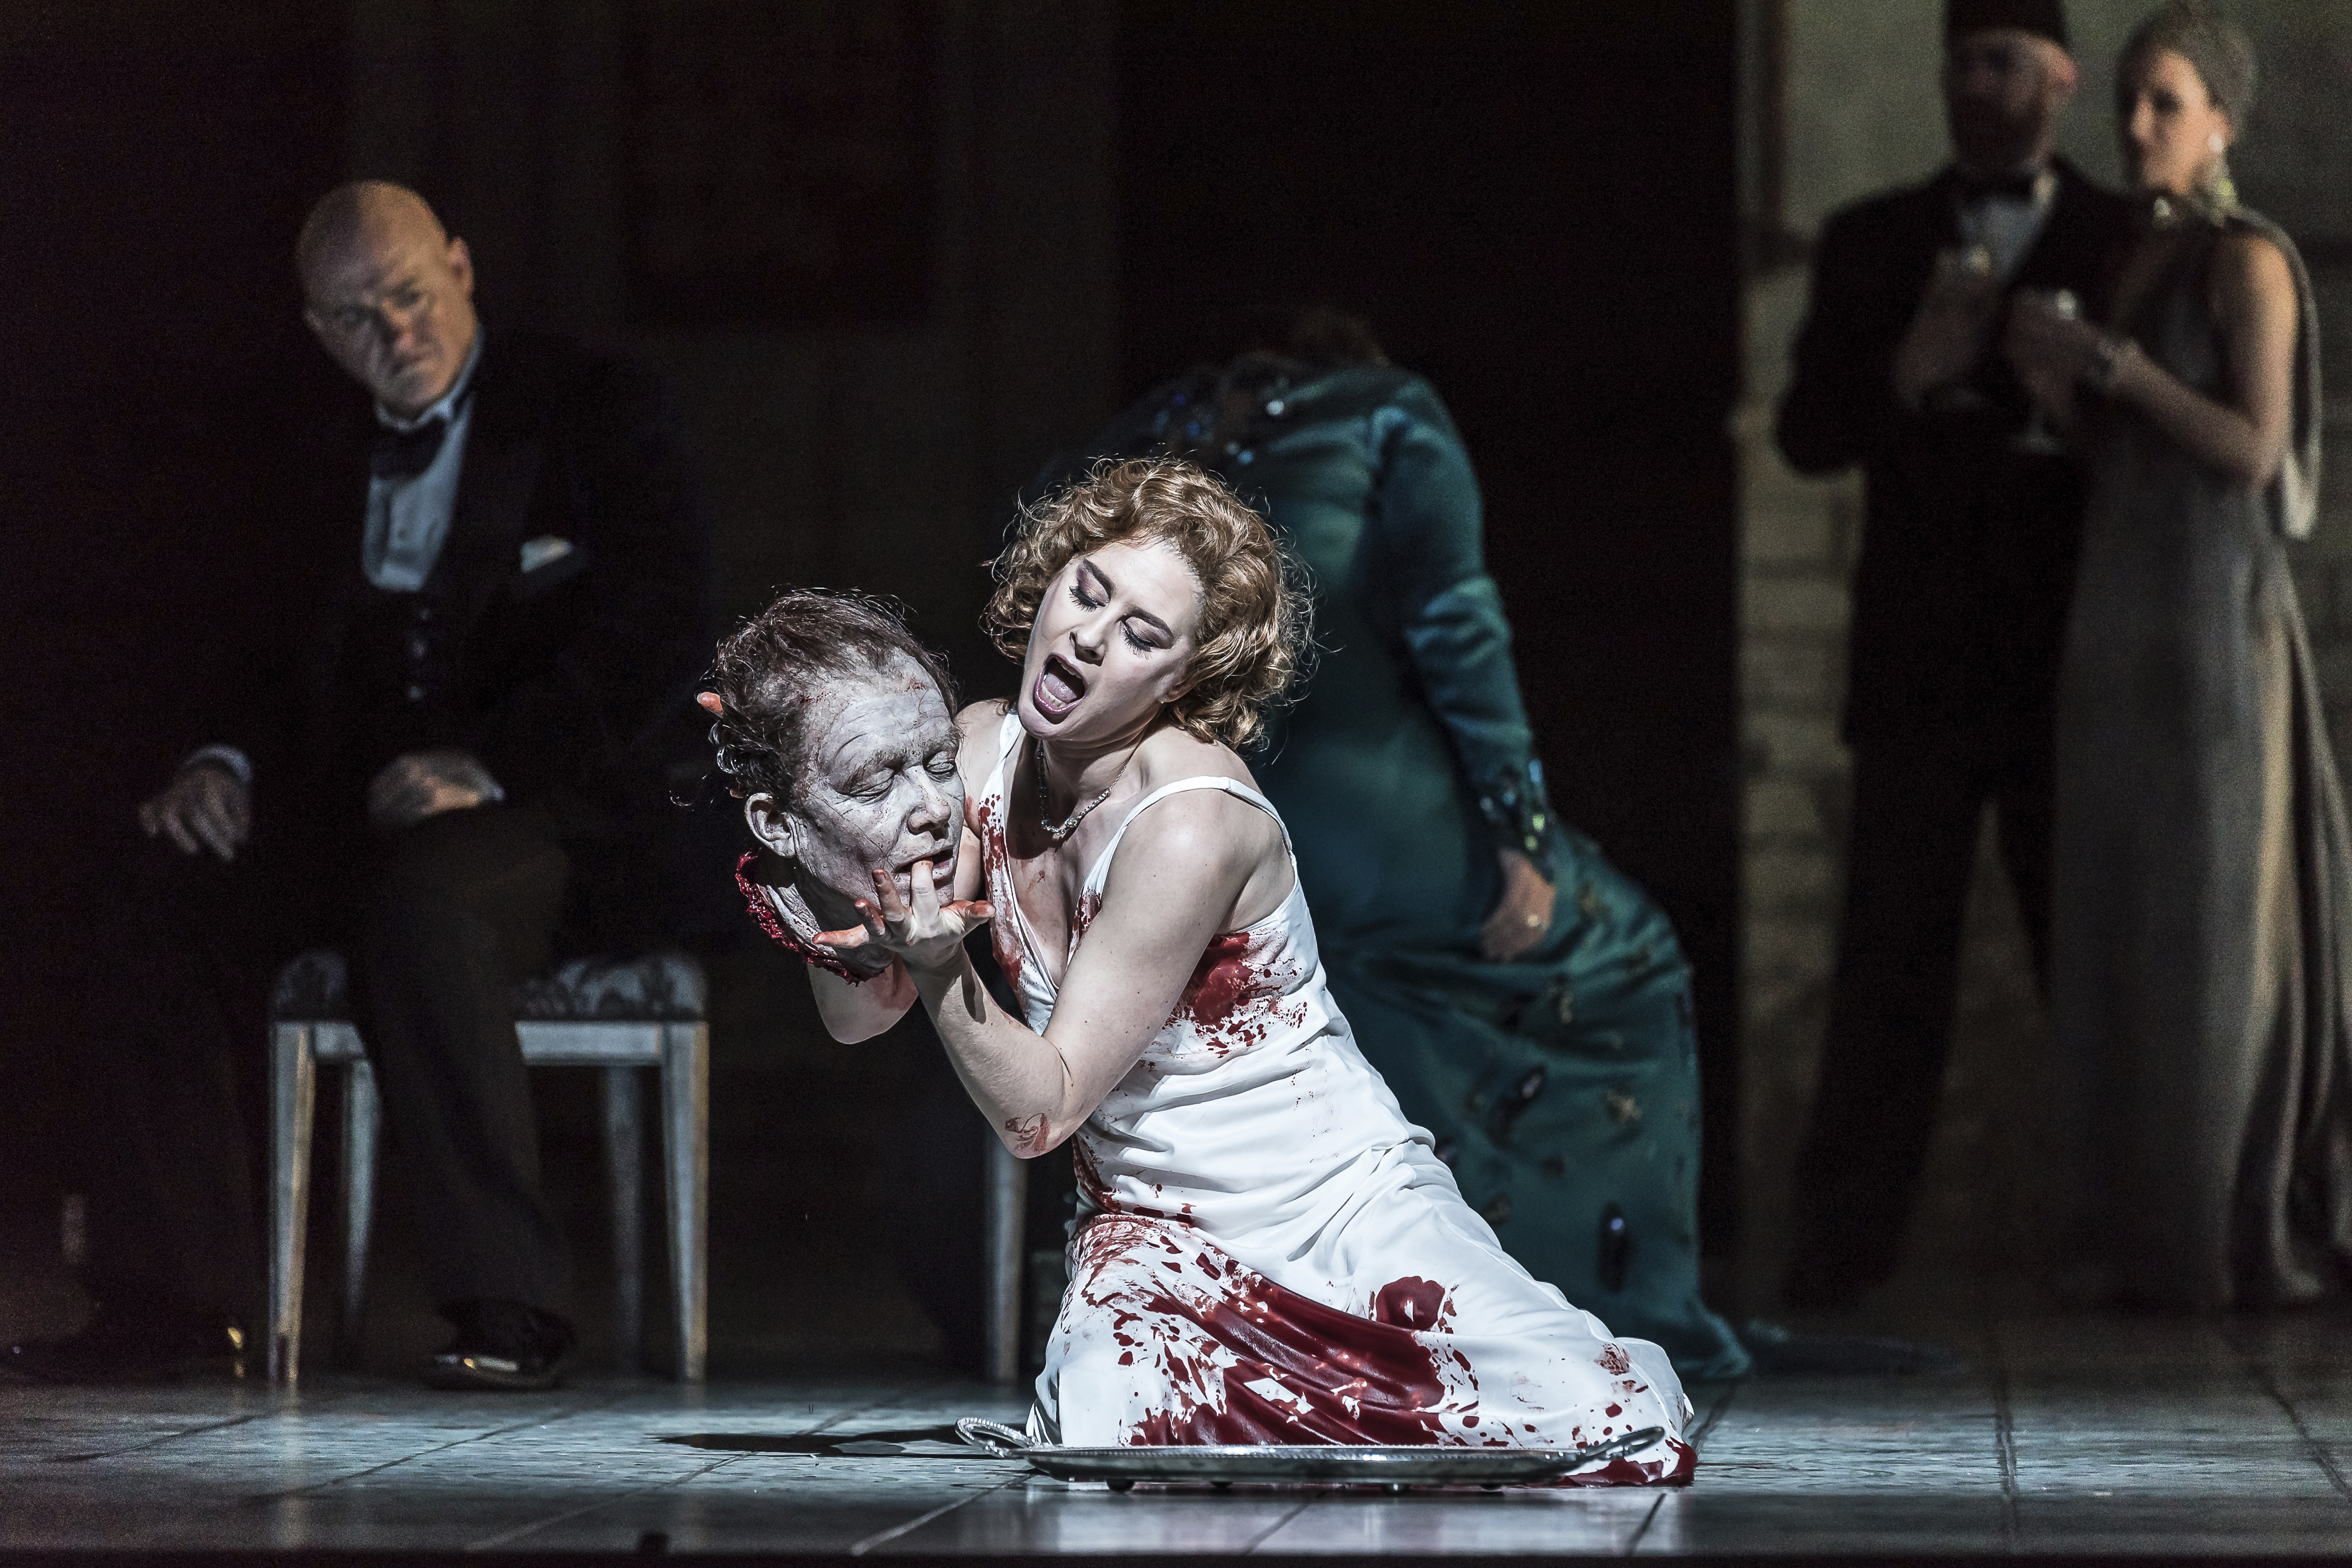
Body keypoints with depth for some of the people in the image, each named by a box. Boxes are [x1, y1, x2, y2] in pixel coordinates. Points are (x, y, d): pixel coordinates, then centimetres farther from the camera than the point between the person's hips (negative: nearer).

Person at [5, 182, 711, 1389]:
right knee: (174, 885, -23)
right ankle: (173, 1298, -20)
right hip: (367, 812, 5)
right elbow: (275, 656, 18)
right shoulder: (321, 466, 18)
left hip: (562, 818, -5)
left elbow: (655, 643, -11)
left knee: (420, 896, -38)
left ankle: (506, 1304, -35)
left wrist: (491, 763, -22)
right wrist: (222, 759, -6)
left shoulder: (600, 413, -1)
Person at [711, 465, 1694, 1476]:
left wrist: (942, 970, -39)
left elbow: (1041, 1108, -21)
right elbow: (857, 1016, -2)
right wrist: (820, 859, -20)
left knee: (1623, 1437, -21)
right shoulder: (982, 751, -4)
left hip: (1345, 1207, -4)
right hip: (1150, 1245, 4)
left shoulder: (1190, 823, -24)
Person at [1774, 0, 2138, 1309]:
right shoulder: (1870, 245, 11)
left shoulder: (2129, 245, 7)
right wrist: (1908, 375, -14)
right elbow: (1810, 435, 4)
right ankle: (1843, 1244, -3)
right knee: (1892, 961, -3)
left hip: (2071, 662, -1)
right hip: (1919, 666, 1)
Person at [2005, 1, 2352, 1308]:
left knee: (2215, 923, -5)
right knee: (2125, 922, 8)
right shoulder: (2141, 260, 16)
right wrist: (2060, 392, -1)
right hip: (2123, 622, 8)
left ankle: (2245, 1236, 1)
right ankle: (2151, 1231, 13)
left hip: (2214, 619, -8)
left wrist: (2109, 363, -16)